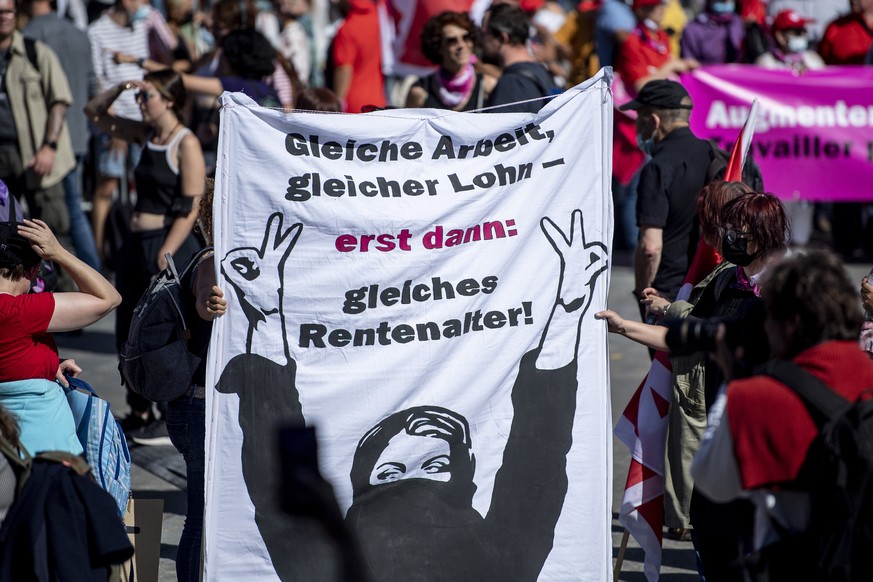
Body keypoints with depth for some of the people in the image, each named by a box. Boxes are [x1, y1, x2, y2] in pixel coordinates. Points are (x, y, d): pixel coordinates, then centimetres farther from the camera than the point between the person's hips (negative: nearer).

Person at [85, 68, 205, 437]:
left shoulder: (186, 144, -11)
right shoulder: (145, 134, 12)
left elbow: (190, 209, -16)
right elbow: (95, 112, 24)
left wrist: (165, 255, -21)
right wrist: (121, 89, 7)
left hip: (170, 246, -9)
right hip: (137, 243, 9)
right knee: (128, 333, 12)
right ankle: (140, 412, 24)